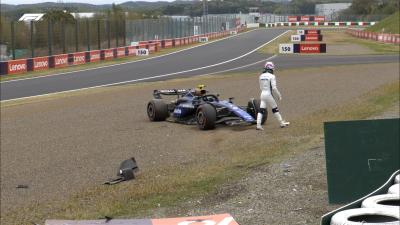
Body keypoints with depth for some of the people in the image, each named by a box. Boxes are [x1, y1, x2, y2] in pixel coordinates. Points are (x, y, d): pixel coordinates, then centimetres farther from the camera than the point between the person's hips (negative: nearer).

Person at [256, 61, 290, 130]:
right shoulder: (272, 76, -12)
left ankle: (258, 125, -8)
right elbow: (274, 88, -16)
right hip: (269, 94, -5)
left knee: (261, 110, 2)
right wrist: (279, 95, -6)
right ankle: (282, 123, 19)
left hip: (262, 94, 5)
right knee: (275, 109, 9)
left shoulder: (261, 76, 7)